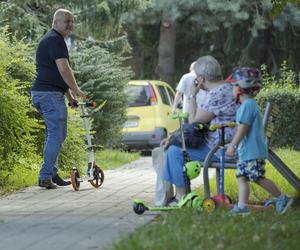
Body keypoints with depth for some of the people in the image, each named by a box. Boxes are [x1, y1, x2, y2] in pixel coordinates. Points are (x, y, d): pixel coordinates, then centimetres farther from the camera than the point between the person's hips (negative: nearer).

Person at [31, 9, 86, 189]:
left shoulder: (49, 40, 22)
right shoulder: (55, 40, -12)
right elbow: (64, 69, -20)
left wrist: (70, 96, 24)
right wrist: (76, 91, -9)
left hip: (40, 93, 11)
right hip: (51, 94, -11)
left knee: (53, 134, 16)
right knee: (56, 135, -10)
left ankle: (52, 174, 20)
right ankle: (46, 176, -10)